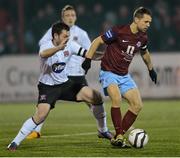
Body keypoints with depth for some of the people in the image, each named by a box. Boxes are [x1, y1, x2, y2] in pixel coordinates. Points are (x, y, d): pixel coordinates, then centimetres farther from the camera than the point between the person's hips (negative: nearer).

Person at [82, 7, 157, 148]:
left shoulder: (143, 38, 2)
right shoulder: (119, 31, -17)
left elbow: (144, 53, 25)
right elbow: (98, 41, -9)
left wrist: (151, 69, 34)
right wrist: (88, 59, -13)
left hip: (124, 75, 7)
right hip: (108, 72, -7)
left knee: (138, 105, -4)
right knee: (117, 99, -30)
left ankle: (119, 136, 3)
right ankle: (118, 136, -21)